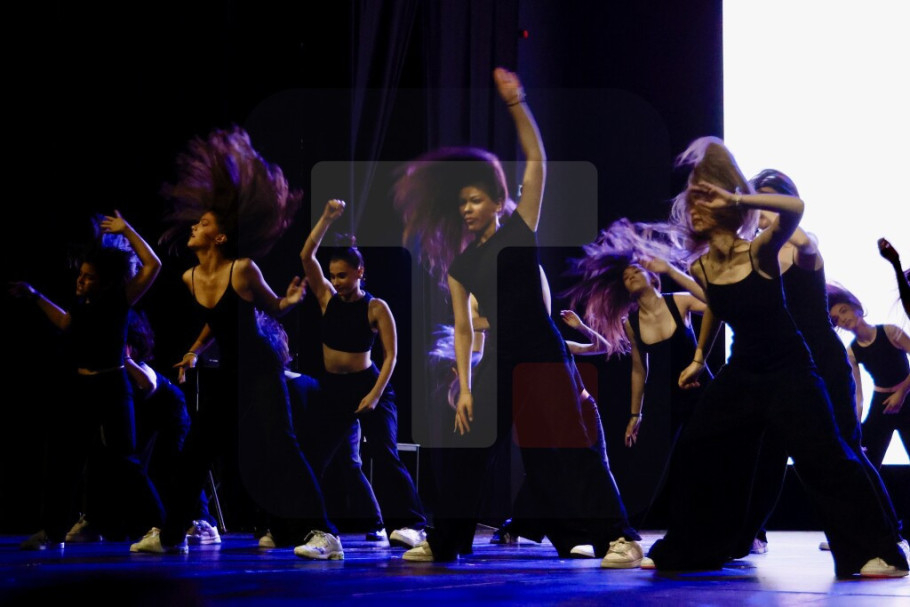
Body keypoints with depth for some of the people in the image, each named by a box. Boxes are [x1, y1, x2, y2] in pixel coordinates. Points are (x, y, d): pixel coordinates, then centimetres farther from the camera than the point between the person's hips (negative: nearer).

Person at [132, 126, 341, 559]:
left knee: (276, 444, -20)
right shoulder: (190, 279, 3)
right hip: (229, 374, 7)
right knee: (195, 450, 8)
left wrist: (290, 300, -22)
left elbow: (273, 309, -1)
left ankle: (321, 533, -21)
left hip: (260, 370, -7)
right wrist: (194, 352, 14)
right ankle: (170, 535, 22)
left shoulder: (242, 270, -16)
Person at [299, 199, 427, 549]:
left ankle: (410, 524, -14)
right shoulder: (327, 298, 2)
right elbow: (306, 255, -5)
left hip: (367, 385, -5)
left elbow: (391, 355, -9)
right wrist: (328, 218, -12)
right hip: (332, 388, 5)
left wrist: (376, 394, -18)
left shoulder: (376, 308, -8)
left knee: (385, 455, -13)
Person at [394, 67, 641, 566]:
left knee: (566, 445, -12)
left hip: (541, 355, -5)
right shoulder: (460, 266, 11)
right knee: (461, 448, 8)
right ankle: (442, 542, 23)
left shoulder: (519, 230, 0)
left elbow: (536, 160, -8)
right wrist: (465, 388, 3)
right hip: (496, 361, 5)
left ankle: (618, 537, -11)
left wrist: (516, 105, -18)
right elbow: (463, 329, 11)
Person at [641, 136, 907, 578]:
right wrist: (699, 358, 26)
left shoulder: (760, 251, -18)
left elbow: (794, 209, -38)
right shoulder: (701, 269, -2)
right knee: (694, 455, 6)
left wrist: (736, 198, -42)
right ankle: (685, 550, 22)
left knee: (823, 457, -15)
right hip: (741, 373, 6)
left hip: (789, 370, -6)